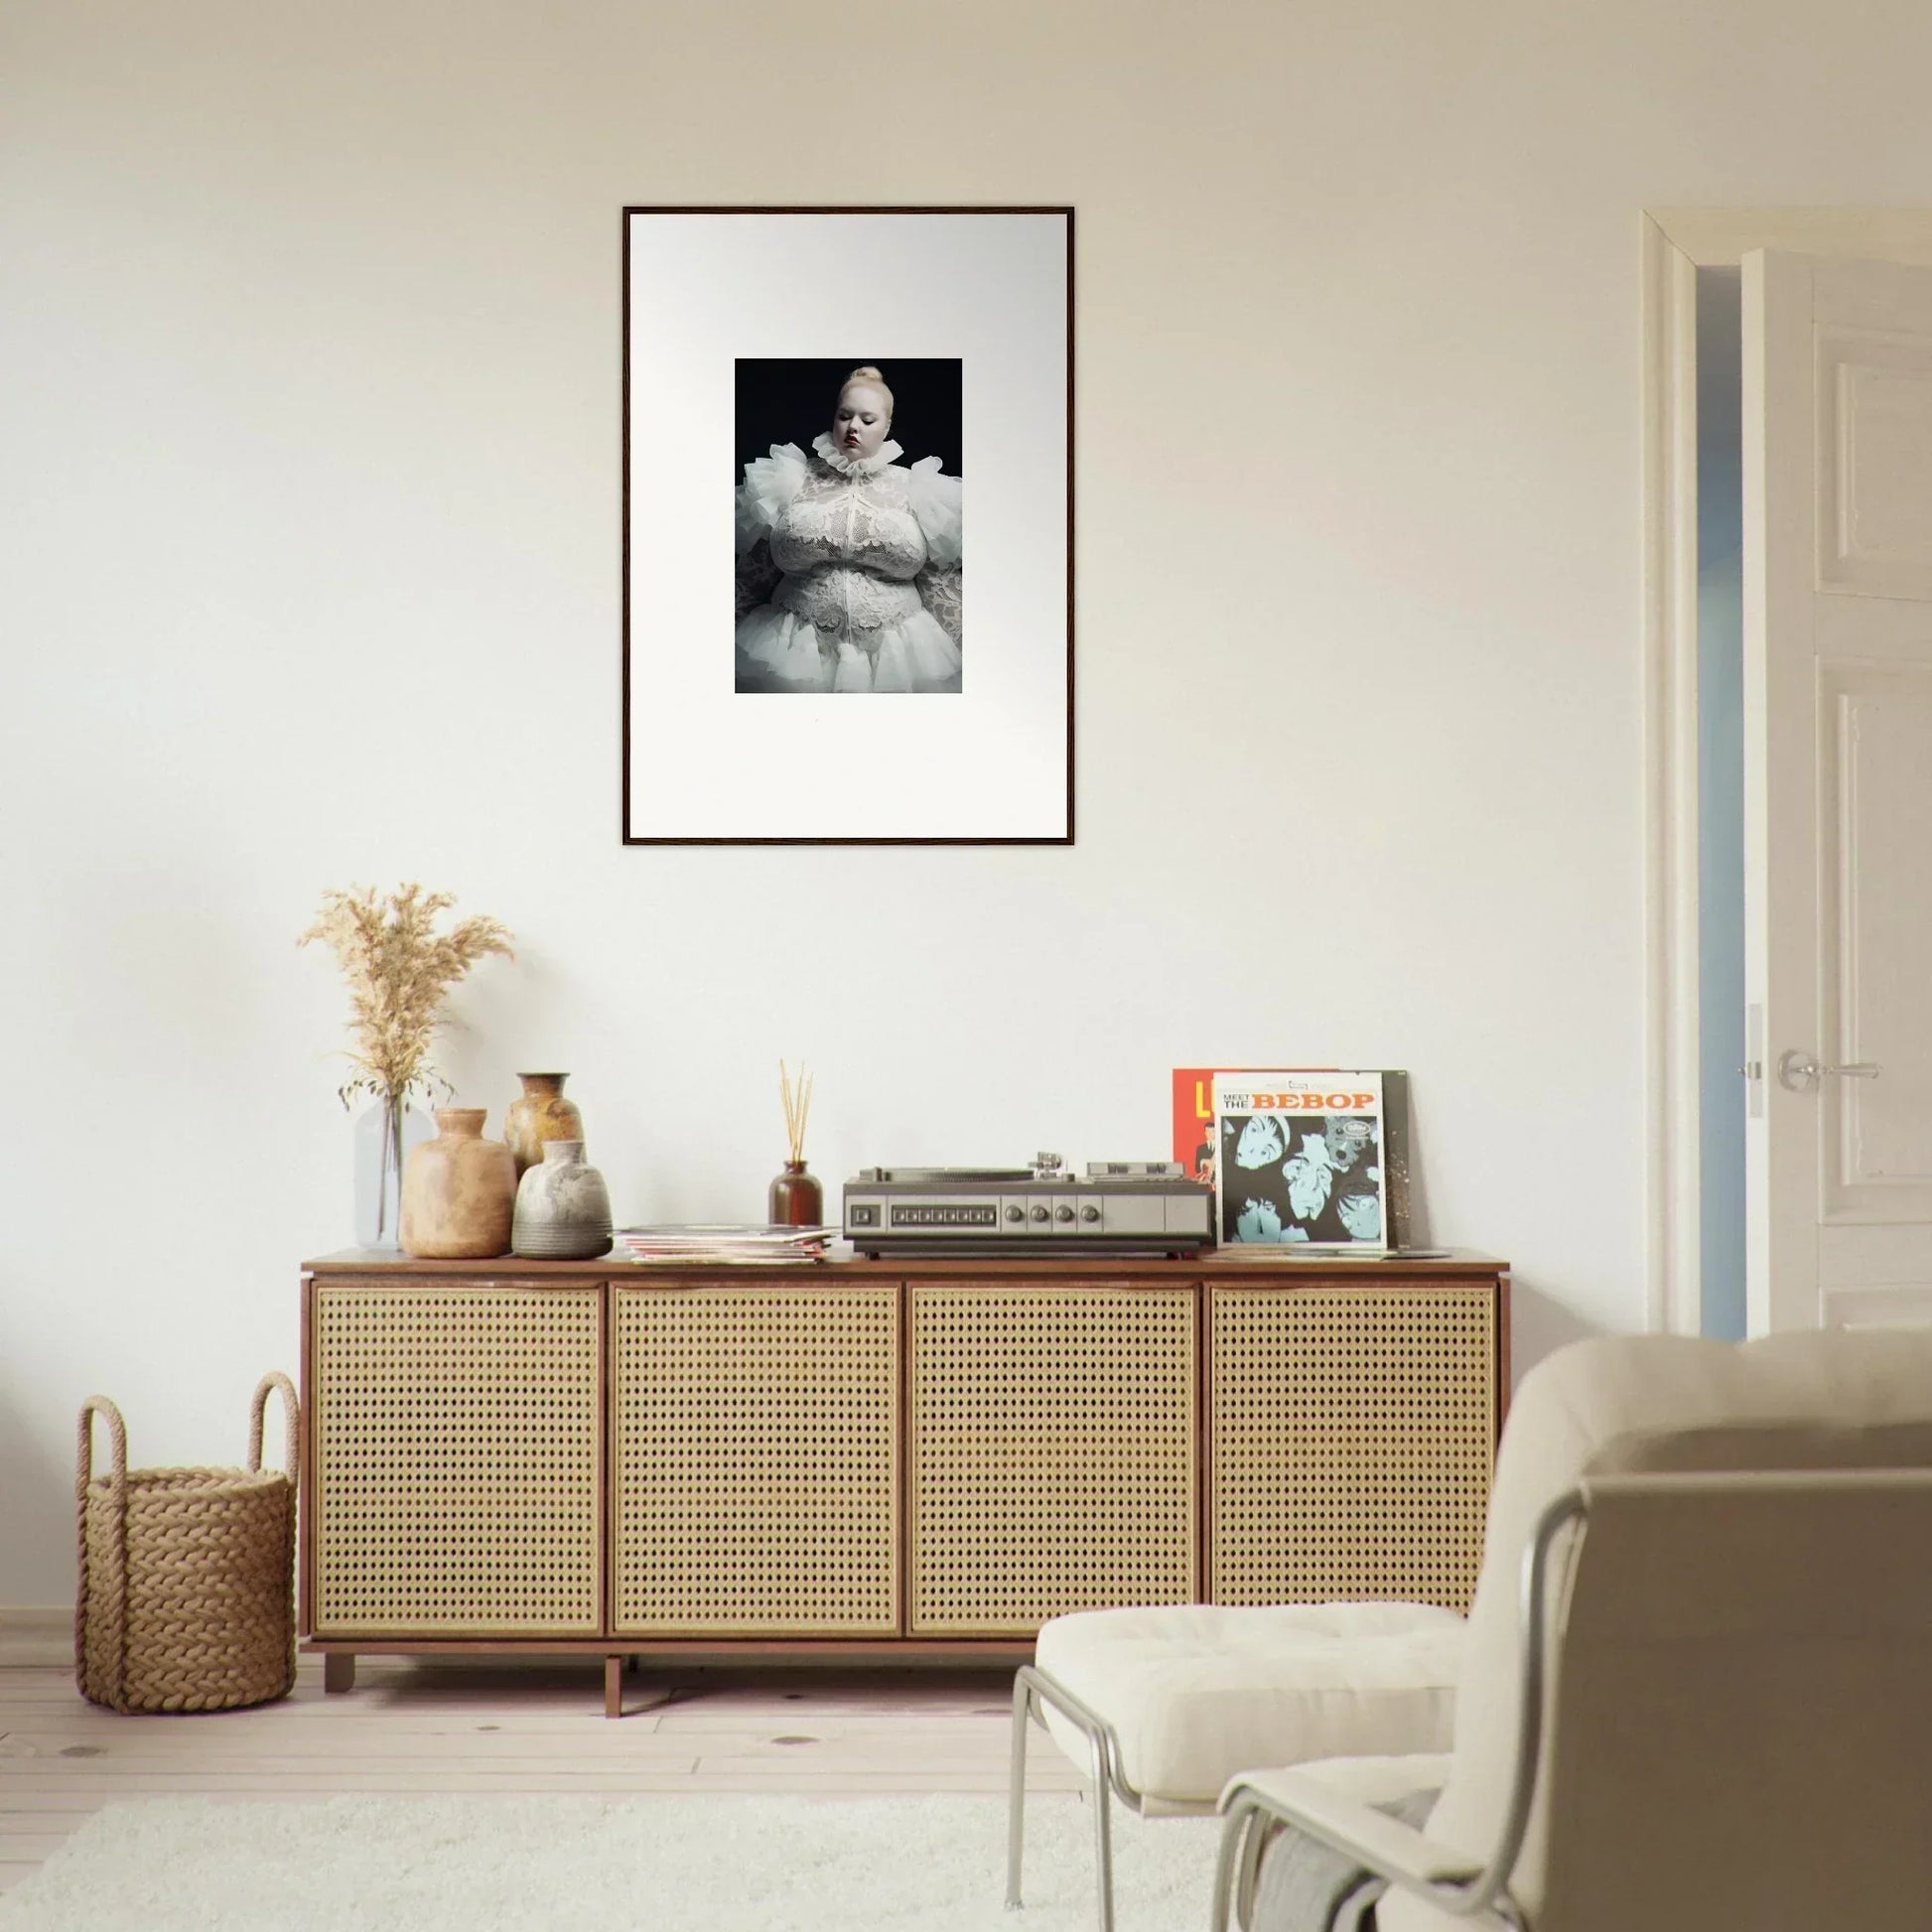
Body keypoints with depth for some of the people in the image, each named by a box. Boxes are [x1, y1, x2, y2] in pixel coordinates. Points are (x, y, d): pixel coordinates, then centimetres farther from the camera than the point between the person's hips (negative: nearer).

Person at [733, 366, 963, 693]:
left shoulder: (914, 489, 6)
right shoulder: (794, 481, 6)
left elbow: (942, 586, 6)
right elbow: (753, 574, 9)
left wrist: (959, 661, 2)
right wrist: (732, 647, 9)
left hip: (895, 658, 0)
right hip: (793, 654, 0)